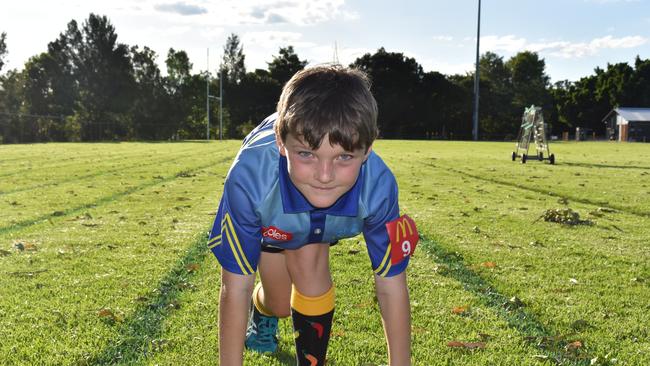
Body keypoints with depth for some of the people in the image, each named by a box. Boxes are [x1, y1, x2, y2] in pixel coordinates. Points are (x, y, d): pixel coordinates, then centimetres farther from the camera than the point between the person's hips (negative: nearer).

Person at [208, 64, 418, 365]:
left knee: (310, 271, -25)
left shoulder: (378, 184, -40)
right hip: (265, 223, 0)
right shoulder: (249, 177, -45)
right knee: (281, 304, 4)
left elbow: (391, 286, -28)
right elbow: (235, 288, -36)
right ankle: (261, 311, 42)